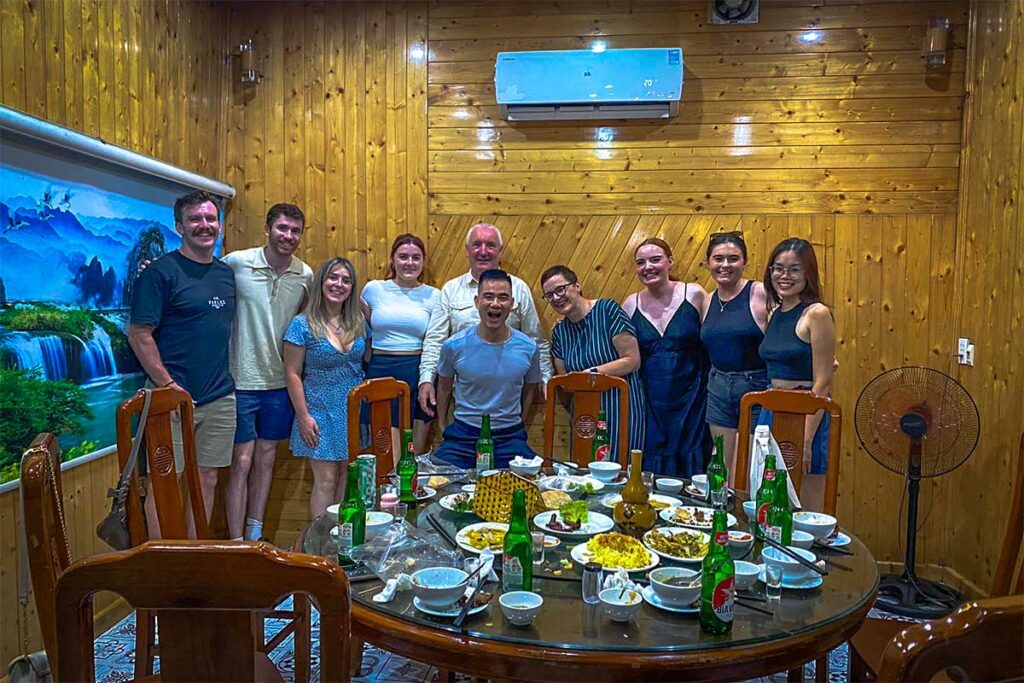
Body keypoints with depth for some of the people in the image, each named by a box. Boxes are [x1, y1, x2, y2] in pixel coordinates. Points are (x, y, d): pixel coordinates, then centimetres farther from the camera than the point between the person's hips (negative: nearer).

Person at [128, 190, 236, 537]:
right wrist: (168, 385, -15)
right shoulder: (161, 271, -7)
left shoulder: (227, 274, 11)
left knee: (207, 480, 13)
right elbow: (139, 334, -11)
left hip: (220, 399, 6)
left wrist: (225, 380, 11)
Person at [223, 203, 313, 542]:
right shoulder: (236, 263, -10)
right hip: (242, 382, -4)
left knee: (266, 459, 15)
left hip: (280, 382, 4)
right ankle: (236, 543, 13)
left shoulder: (305, 275, 2)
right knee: (241, 463, 0)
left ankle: (254, 536, 29)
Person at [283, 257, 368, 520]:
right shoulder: (303, 324, -8)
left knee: (347, 476, 11)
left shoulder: (359, 322, 5)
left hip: (355, 410, 4)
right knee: (326, 481, -2)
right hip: (321, 413, -4)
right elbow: (292, 374, -8)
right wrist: (303, 416, -11)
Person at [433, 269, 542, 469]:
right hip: (463, 434, 0)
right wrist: (442, 427, 14)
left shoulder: (528, 348, -5)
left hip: (510, 437, 1)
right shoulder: (454, 346, -8)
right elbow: (444, 388, 9)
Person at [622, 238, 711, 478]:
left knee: (691, 467, 4)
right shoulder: (631, 304, 3)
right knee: (650, 470, 7)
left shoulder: (694, 294, -5)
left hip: (691, 400, -2)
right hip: (650, 402, 2)